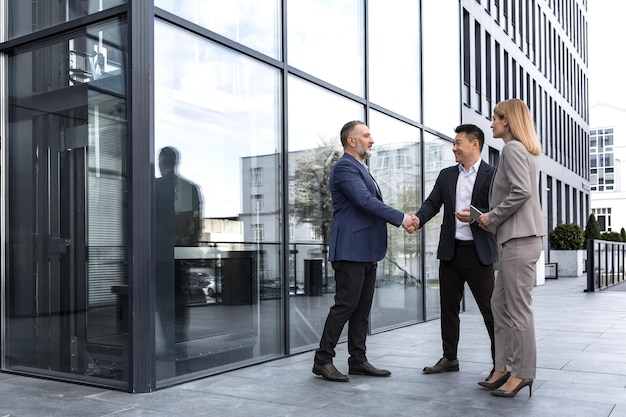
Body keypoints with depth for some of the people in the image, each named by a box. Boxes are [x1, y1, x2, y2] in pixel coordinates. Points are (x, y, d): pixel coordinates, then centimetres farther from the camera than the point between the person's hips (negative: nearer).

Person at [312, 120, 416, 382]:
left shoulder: (360, 169, 21)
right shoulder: (345, 167, -11)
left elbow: (372, 202, 20)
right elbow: (366, 201, -20)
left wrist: (400, 219, 8)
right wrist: (401, 218, -17)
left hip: (367, 250, 10)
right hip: (351, 249, -10)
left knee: (362, 308, 11)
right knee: (346, 304, -6)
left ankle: (358, 360, 17)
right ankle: (323, 360, 2)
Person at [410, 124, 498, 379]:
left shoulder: (492, 175, -4)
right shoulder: (446, 175, 11)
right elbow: (433, 203, 3)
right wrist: (418, 219, -16)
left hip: (478, 253, -5)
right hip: (450, 251, 5)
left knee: (490, 308, 0)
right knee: (448, 307, 11)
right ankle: (449, 358, 23)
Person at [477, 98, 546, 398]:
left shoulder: (513, 148, -9)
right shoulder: (522, 150, 20)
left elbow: (521, 192, -21)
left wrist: (493, 217, -10)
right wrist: (492, 218, 11)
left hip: (520, 239, -10)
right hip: (516, 238, 10)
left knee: (518, 307, -3)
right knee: (500, 304, 11)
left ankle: (522, 372, 6)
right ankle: (504, 368, 17)